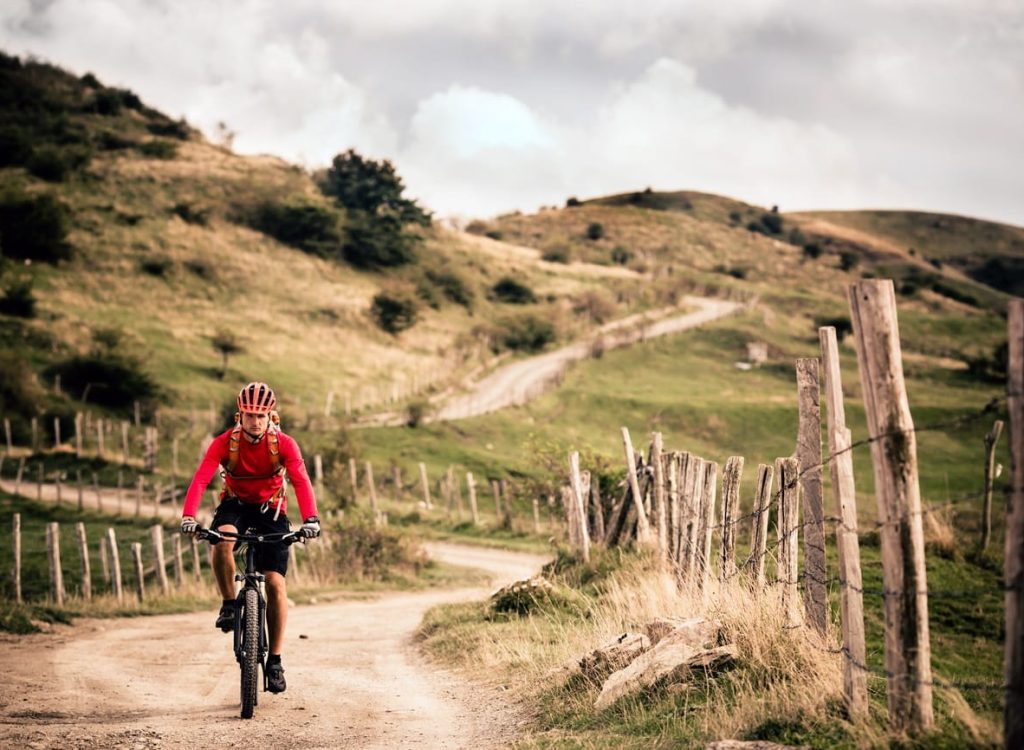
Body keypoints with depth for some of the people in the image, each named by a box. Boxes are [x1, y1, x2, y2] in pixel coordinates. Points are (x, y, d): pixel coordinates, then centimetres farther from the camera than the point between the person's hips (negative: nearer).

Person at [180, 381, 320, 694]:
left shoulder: (284, 444, -20)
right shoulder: (225, 442, -19)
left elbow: (301, 482, -31)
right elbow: (201, 479, -30)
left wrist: (310, 519, -47)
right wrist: (188, 516, -46)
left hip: (271, 509, 0)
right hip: (235, 504, 0)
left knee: (275, 583, -9)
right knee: (222, 541, -36)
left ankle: (275, 661, 0)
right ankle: (229, 604, -13)